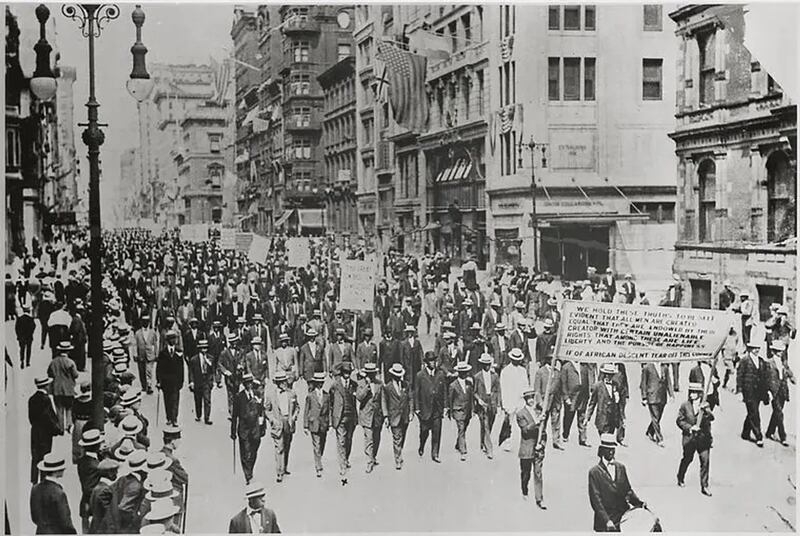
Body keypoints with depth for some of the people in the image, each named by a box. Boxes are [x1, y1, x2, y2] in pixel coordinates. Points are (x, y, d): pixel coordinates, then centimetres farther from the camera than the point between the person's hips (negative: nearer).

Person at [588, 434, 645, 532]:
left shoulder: (621, 468, 12)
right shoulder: (594, 472, -4)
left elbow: (628, 490, 17)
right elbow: (595, 500, -9)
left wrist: (639, 502, -2)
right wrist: (606, 520, -17)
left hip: (624, 516, 4)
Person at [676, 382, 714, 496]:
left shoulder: (705, 405, -1)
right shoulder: (685, 405, -2)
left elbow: (711, 418, -16)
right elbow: (679, 420, 1)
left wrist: (706, 410, -36)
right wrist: (689, 427, -14)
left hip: (703, 438, 1)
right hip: (689, 437, 0)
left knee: (705, 461, -4)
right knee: (687, 459, 14)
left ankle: (704, 486, 5)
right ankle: (680, 479, 38)